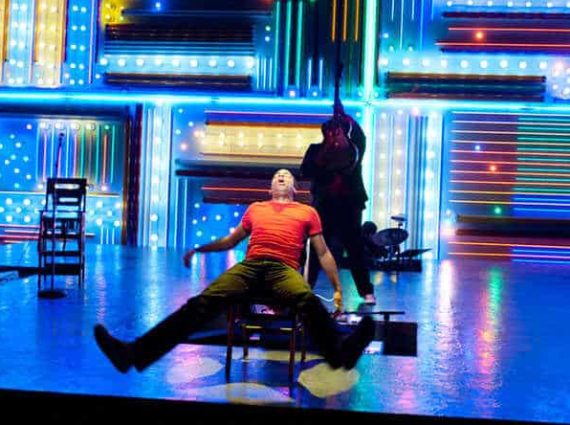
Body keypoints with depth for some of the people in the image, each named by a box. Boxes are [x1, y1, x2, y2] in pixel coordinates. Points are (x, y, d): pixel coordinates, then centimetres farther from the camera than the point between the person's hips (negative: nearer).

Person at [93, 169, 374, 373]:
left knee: (309, 301, -38)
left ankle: (341, 353, -64)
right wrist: (198, 248, 26)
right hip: (250, 266, 1)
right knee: (204, 302, -24)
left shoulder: (307, 212, 26)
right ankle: (135, 353, -36)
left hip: (284, 269, -1)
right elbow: (231, 240, 38)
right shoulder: (255, 208, 32)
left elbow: (323, 253, 20)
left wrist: (338, 289, 9)